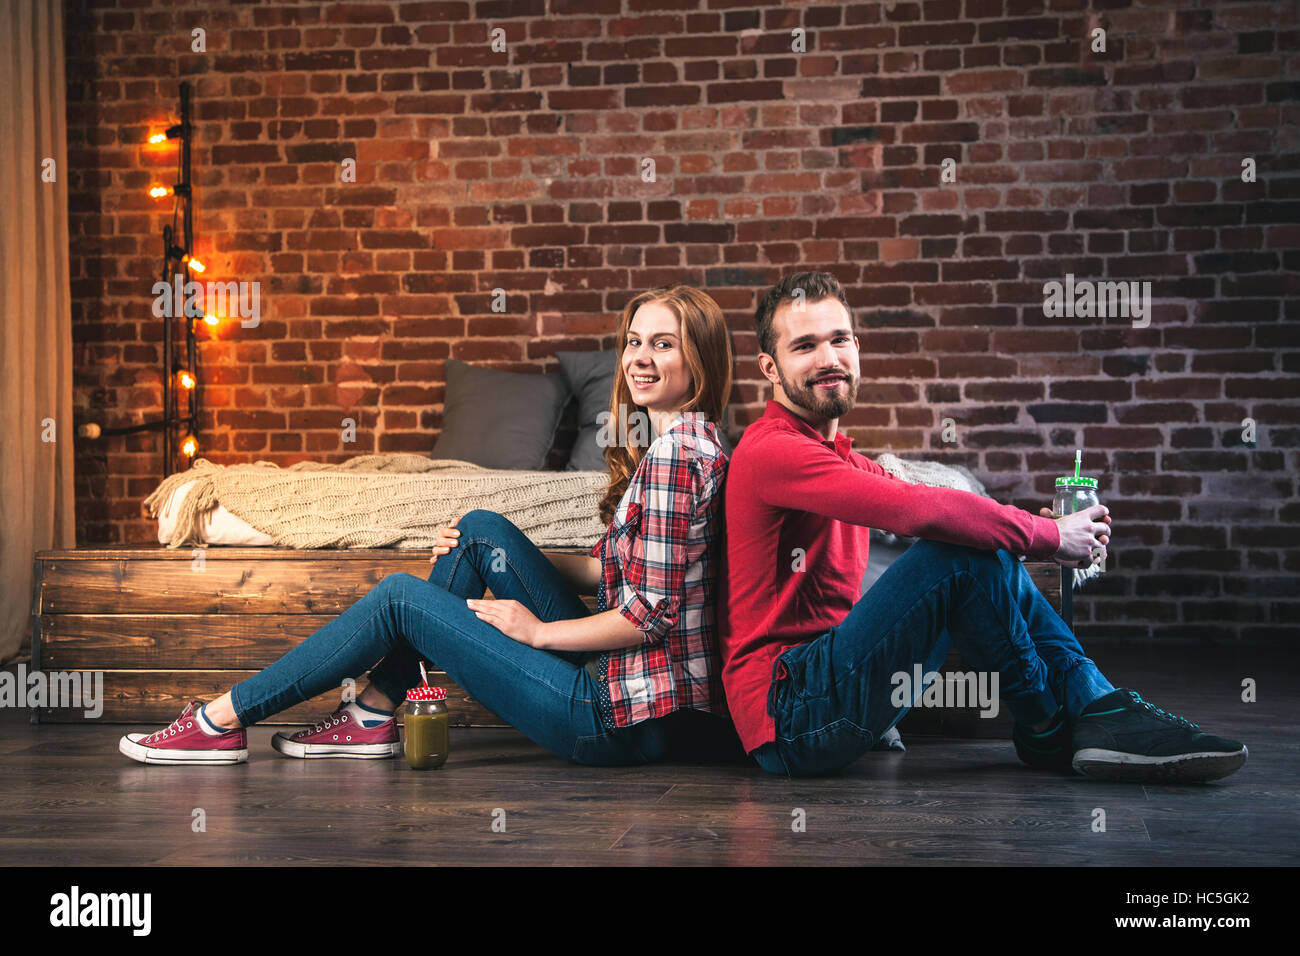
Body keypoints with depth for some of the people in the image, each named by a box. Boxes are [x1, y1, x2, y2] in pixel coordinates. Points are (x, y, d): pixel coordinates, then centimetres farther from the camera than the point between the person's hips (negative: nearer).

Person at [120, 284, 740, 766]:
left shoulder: (675, 452, -18)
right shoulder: (680, 441, 13)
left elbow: (653, 611, -22)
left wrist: (536, 629, -10)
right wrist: (498, 557, 8)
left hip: (628, 718, -9)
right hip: (615, 677, 9)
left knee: (399, 597, -5)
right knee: (482, 529, 8)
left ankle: (222, 720, 7)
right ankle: (374, 716, 12)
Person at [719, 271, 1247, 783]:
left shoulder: (842, 458, 19)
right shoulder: (772, 450, -14)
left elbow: (938, 507, 9)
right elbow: (919, 510, -25)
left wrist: (1048, 528, -8)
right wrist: (1049, 535, -14)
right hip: (787, 717, -10)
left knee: (986, 549, 6)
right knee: (965, 553, -21)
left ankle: (1096, 704, -1)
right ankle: (1046, 728, -3)